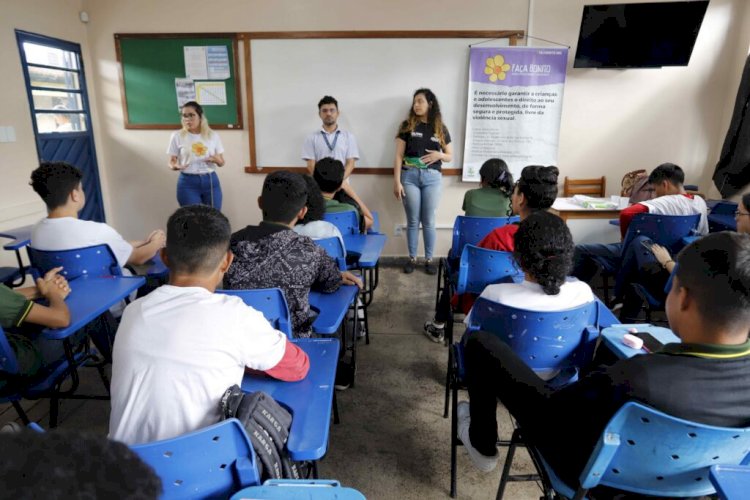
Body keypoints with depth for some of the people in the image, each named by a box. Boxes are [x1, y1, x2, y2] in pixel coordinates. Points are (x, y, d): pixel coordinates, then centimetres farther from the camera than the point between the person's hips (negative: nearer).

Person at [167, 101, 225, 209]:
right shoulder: (177, 136, 1)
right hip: (188, 182, -2)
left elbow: (221, 162, 9)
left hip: (211, 180, 2)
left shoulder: (213, 135, 5)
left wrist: (217, 160, -14)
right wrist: (174, 166, -19)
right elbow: (172, 161, 4)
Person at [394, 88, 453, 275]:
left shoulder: (440, 129, 9)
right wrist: (397, 181, -8)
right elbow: (399, 156, 1)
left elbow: (450, 156, 15)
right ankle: (412, 258, 17)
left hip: (432, 177, 1)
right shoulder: (407, 125, 5)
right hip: (410, 176, -1)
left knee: (428, 221, 5)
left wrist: (438, 155, -8)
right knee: (413, 221, 5)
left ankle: (429, 259, 16)